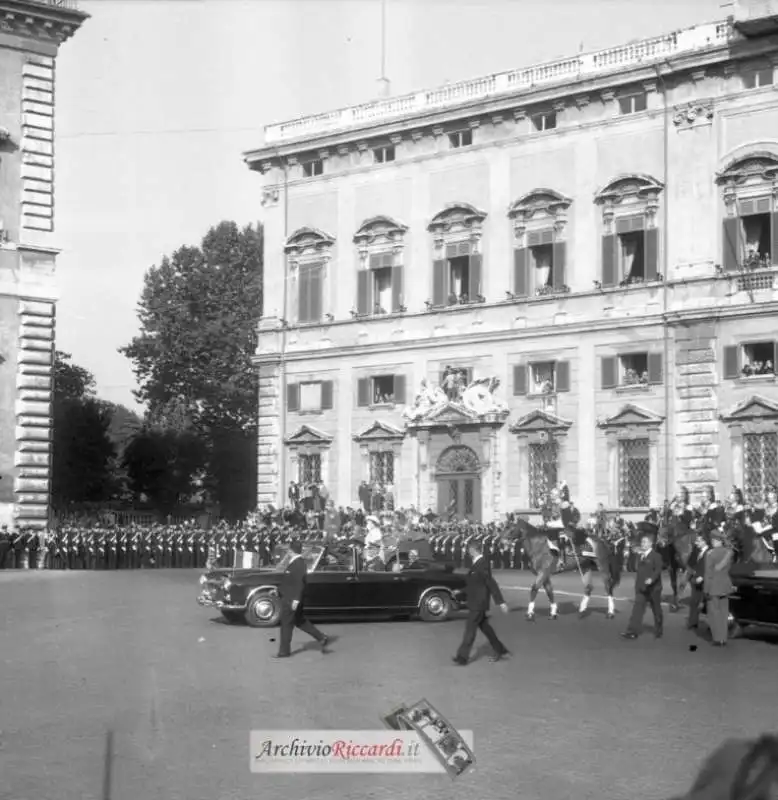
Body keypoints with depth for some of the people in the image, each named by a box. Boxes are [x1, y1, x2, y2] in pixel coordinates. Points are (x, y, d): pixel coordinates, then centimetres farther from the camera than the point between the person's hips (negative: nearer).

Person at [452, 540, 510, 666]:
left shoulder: (481, 565, -22)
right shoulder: (478, 563, 8)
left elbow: (492, 584, -23)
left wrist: (501, 602, -23)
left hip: (478, 604, -10)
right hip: (476, 604, 10)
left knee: (470, 629, -5)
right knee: (484, 627, 17)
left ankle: (462, 657, -2)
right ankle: (500, 651, 25)